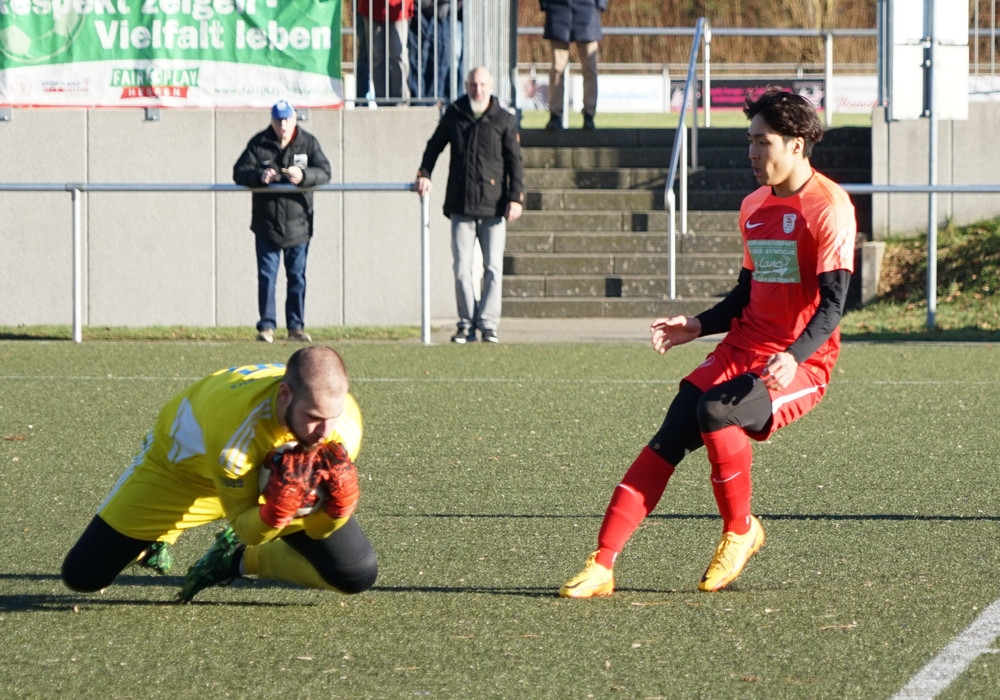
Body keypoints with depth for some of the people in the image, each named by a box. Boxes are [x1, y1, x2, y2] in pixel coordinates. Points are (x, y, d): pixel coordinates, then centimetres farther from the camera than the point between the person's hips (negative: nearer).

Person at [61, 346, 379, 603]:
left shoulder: (345, 421, -32)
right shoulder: (235, 427, -46)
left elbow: (316, 530, -19)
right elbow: (246, 528, -30)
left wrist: (337, 505, -41)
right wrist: (276, 511, -51)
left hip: (278, 469, 3)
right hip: (182, 467, -3)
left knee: (358, 574, -9)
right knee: (83, 576, -7)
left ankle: (241, 559, 13)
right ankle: (158, 536, 26)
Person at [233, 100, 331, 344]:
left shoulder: (308, 143, 1)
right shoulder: (259, 144, -1)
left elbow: (324, 172, -6)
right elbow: (239, 173, -4)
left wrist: (303, 176, -26)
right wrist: (259, 176, -25)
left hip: (298, 223, 1)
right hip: (266, 224, -1)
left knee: (297, 276, 6)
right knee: (266, 276, -1)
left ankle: (296, 326, 12)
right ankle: (266, 326, 3)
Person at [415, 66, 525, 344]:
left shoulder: (503, 120, 3)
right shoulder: (454, 116, 9)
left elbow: (515, 161, 2)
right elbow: (434, 146, 22)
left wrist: (515, 197, -6)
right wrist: (424, 174, 7)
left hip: (493, 207, -2)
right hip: (461, 207, 2)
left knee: (493, 268, -2)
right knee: (462, 268, 0)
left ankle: (488, 324, 1)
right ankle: (467, 324, 6)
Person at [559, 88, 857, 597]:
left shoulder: (829, 206, -9)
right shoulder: (754, 207, 15)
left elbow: (832, 304, -16)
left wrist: (794, 356, -31)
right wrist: (698, 325, 7)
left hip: (802, 363, -7)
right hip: (743, 348, 7)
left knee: (716, 411, -31)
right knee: (669, 438, -11)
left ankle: (740, 531, -7)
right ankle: (601, 566, -15)